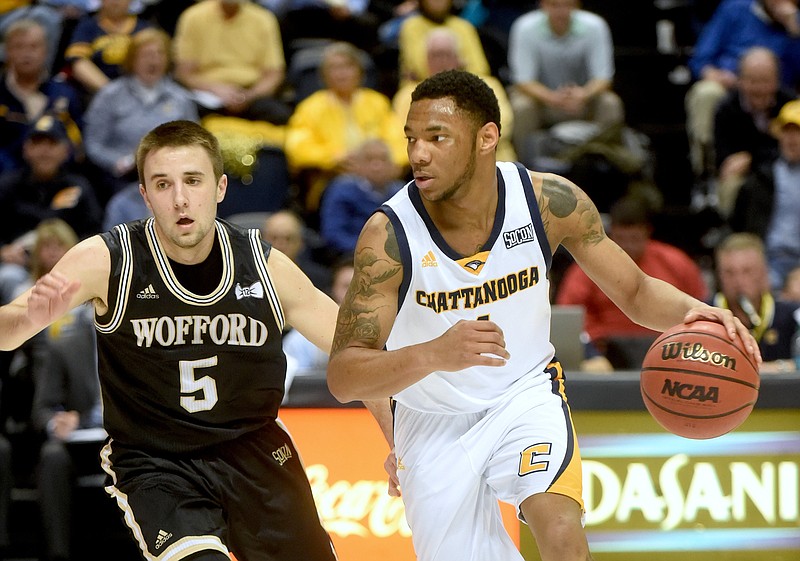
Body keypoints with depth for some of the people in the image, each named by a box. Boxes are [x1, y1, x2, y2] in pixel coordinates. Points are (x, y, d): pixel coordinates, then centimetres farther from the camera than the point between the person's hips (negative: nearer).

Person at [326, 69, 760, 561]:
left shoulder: (551, 202, -18)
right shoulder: (390, 234, -25)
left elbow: (635, 291, -4)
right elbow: (343, 378, -25)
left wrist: (689, 310, -28)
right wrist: (433, 355, -44)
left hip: (526, 391, 0)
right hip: (434, 422, 0)